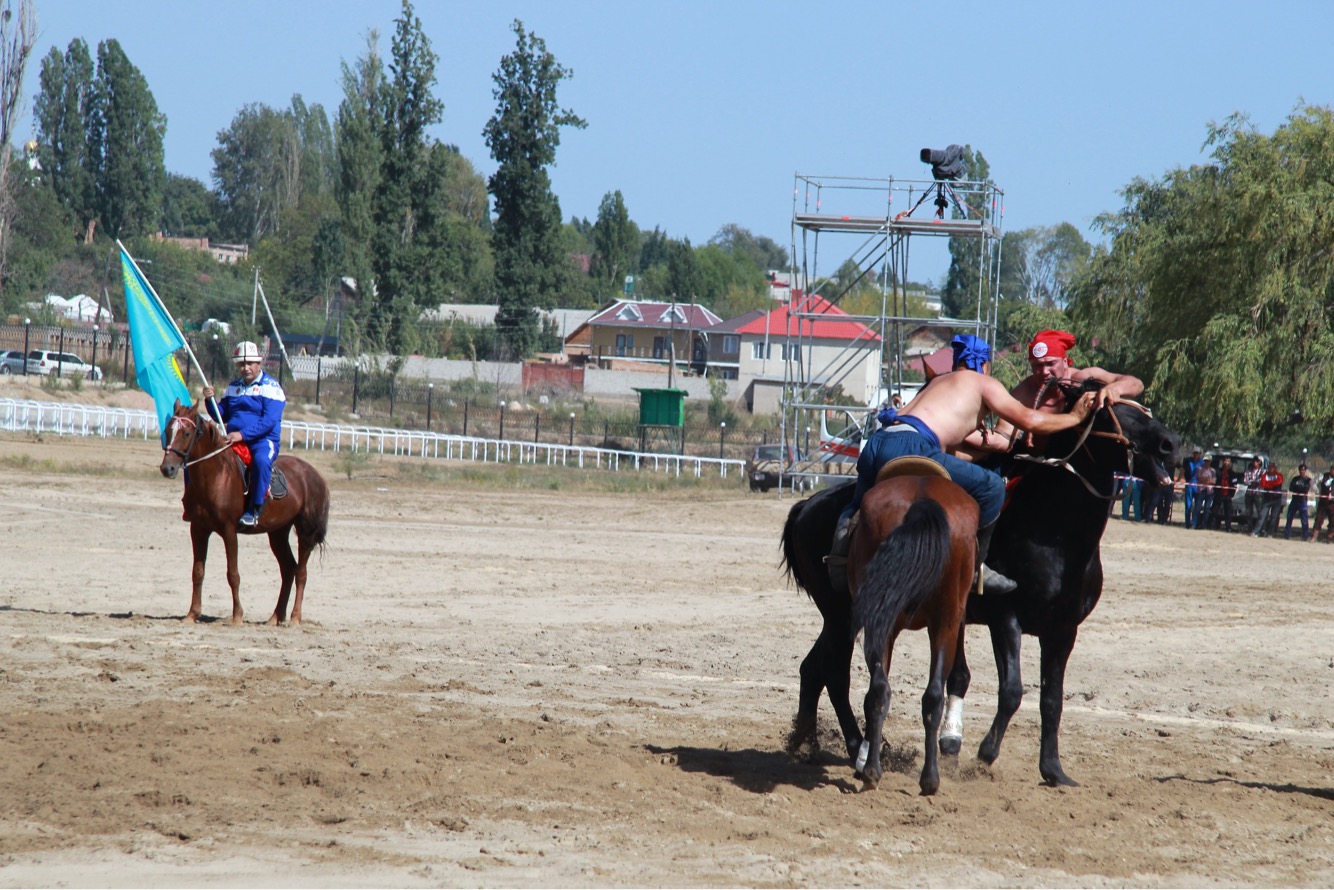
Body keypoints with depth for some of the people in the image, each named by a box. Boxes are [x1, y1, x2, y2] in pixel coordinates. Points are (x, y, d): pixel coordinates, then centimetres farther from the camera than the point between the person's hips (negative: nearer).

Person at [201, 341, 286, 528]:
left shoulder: (270, 386, -4)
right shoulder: (234, 387, 17)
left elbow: (269, 421, -16)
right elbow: (221, 416, 18)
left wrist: (243, 434, -26)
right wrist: (210, 400, -2)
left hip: (262, 440, -6)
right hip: (233, 440, 6)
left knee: (261, 460, -40)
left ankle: (254, 510, -34)